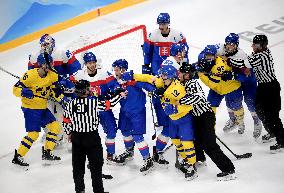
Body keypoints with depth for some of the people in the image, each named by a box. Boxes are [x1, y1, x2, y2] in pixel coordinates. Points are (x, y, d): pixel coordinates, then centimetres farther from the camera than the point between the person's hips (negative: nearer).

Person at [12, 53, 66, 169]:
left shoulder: (52, 76, 0)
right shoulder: (30, 75, -19)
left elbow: (54, 90, 10)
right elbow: (16, 89, -15)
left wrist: (62, 99, -6)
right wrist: (23, 92, -35)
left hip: (43, 108, 8)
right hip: (30, 108, -7)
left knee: (55, 126, 5)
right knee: (33, 134, -13)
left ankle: (47, 153, 18)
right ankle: (17, 157, -3)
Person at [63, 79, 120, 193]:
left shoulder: (70, 104, -3)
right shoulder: (94, 102, -15)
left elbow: (66, 121, 4)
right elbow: (109, 104, -6)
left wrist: (69, 133, 20)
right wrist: (119, 95, 11)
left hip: (76, 137, 4)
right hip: (92, 137, -4)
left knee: (78, 164, 14)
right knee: (96, 164, 7)